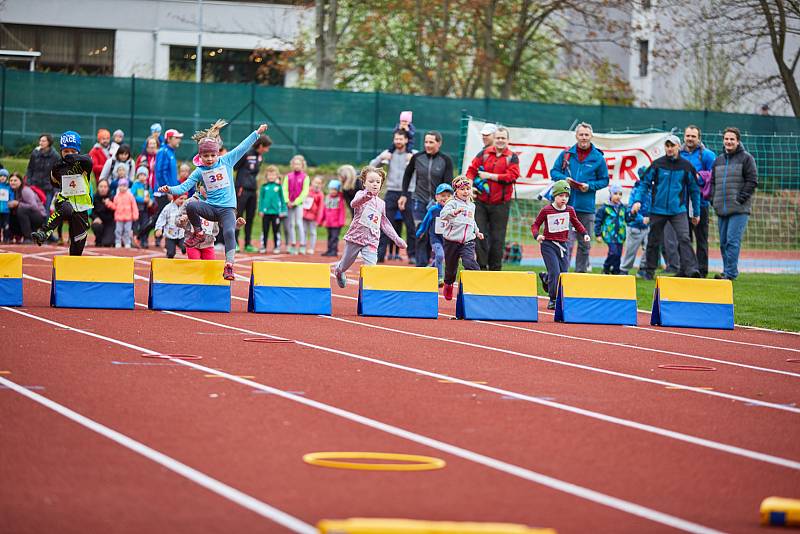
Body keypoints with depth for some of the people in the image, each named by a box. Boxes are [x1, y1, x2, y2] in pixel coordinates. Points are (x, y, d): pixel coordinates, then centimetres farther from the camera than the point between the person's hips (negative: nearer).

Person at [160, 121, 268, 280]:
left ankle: (229, 266, -25)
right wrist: (170, 190, -17)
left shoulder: (226, 161, 4)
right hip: (210, 207, 1)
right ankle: (198, 233, -3)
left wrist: (257, 132, 2)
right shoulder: (199, 171, 5)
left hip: (227, 208, -1)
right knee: (191, 206, -28)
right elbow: (185, 186, -1)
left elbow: (243, 147, 4)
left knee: (229, 232, -27)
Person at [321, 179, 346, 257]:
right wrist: (322, 220, 16)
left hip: (336, 223, -6)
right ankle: (329, 250, 20)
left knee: (335, 237, -8)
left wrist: (341, 221, -13)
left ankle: (334, 251, -7)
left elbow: (342, 211, -9)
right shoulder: (327, 197, 11)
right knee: (330, 236, 14)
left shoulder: (340, 199, -7)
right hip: (328, 223, 6)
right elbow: (324, 210, 16)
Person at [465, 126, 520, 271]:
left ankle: (495, 268, 12)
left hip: (500, 204, -2)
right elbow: (471, 170, 7)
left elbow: (511, 176, -12)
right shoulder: (484, 153, 8)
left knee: (497, 238, 3)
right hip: (481, 202, 2)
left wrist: (489, 176, -12)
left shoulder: (512, 158, 2)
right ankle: (481, 265, 4)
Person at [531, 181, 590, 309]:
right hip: (548, 245, -5)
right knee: (555, 272, -13)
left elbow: (576, 223, 17)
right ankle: (553, 300, -2)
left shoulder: (570, 210, 3)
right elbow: (535, 224, -1)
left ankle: (545, 277, 37)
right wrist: (537, 235, -20)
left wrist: (584, 233, 2)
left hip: (562, 245, 5)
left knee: (563, 273, 5)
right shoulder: (546, 210, -9)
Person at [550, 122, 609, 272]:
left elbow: (604, 180, 7)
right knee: (566, 241, -9)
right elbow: (554, 172, 11)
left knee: (585, 244, 10)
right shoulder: (566, 154, 4)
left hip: (586, 208, 1)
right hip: (567, 204, -1)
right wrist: (564, 179, -9)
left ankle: (581, 272, 21)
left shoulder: (598, 158, 2)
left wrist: (590, 186, -10)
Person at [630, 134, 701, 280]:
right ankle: (649, 270, 21)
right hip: (657, 209, 1)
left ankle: (691, 269, -22)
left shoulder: (686, 166, 2)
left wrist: (696, 213, 12)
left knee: (684, 238, -16)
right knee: (654, 241, 9)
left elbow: (694, 190, 10)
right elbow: (644, 182, 4)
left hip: (678, 210, -1)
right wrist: (637, 200, -11)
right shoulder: (657, 164, 0)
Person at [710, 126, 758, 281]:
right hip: (721, 210, 6)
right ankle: (727, 271, 17)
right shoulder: (718, 160, 17)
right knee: (723, 242, 9)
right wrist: (713, 199, 9)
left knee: (733, 241, -14)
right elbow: (713, 181, 23)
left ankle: (730, 273, -15)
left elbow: (752, 181, -6)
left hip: (739, 210, -6)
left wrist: (741, 199, -12)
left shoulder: (746, 158, -1)